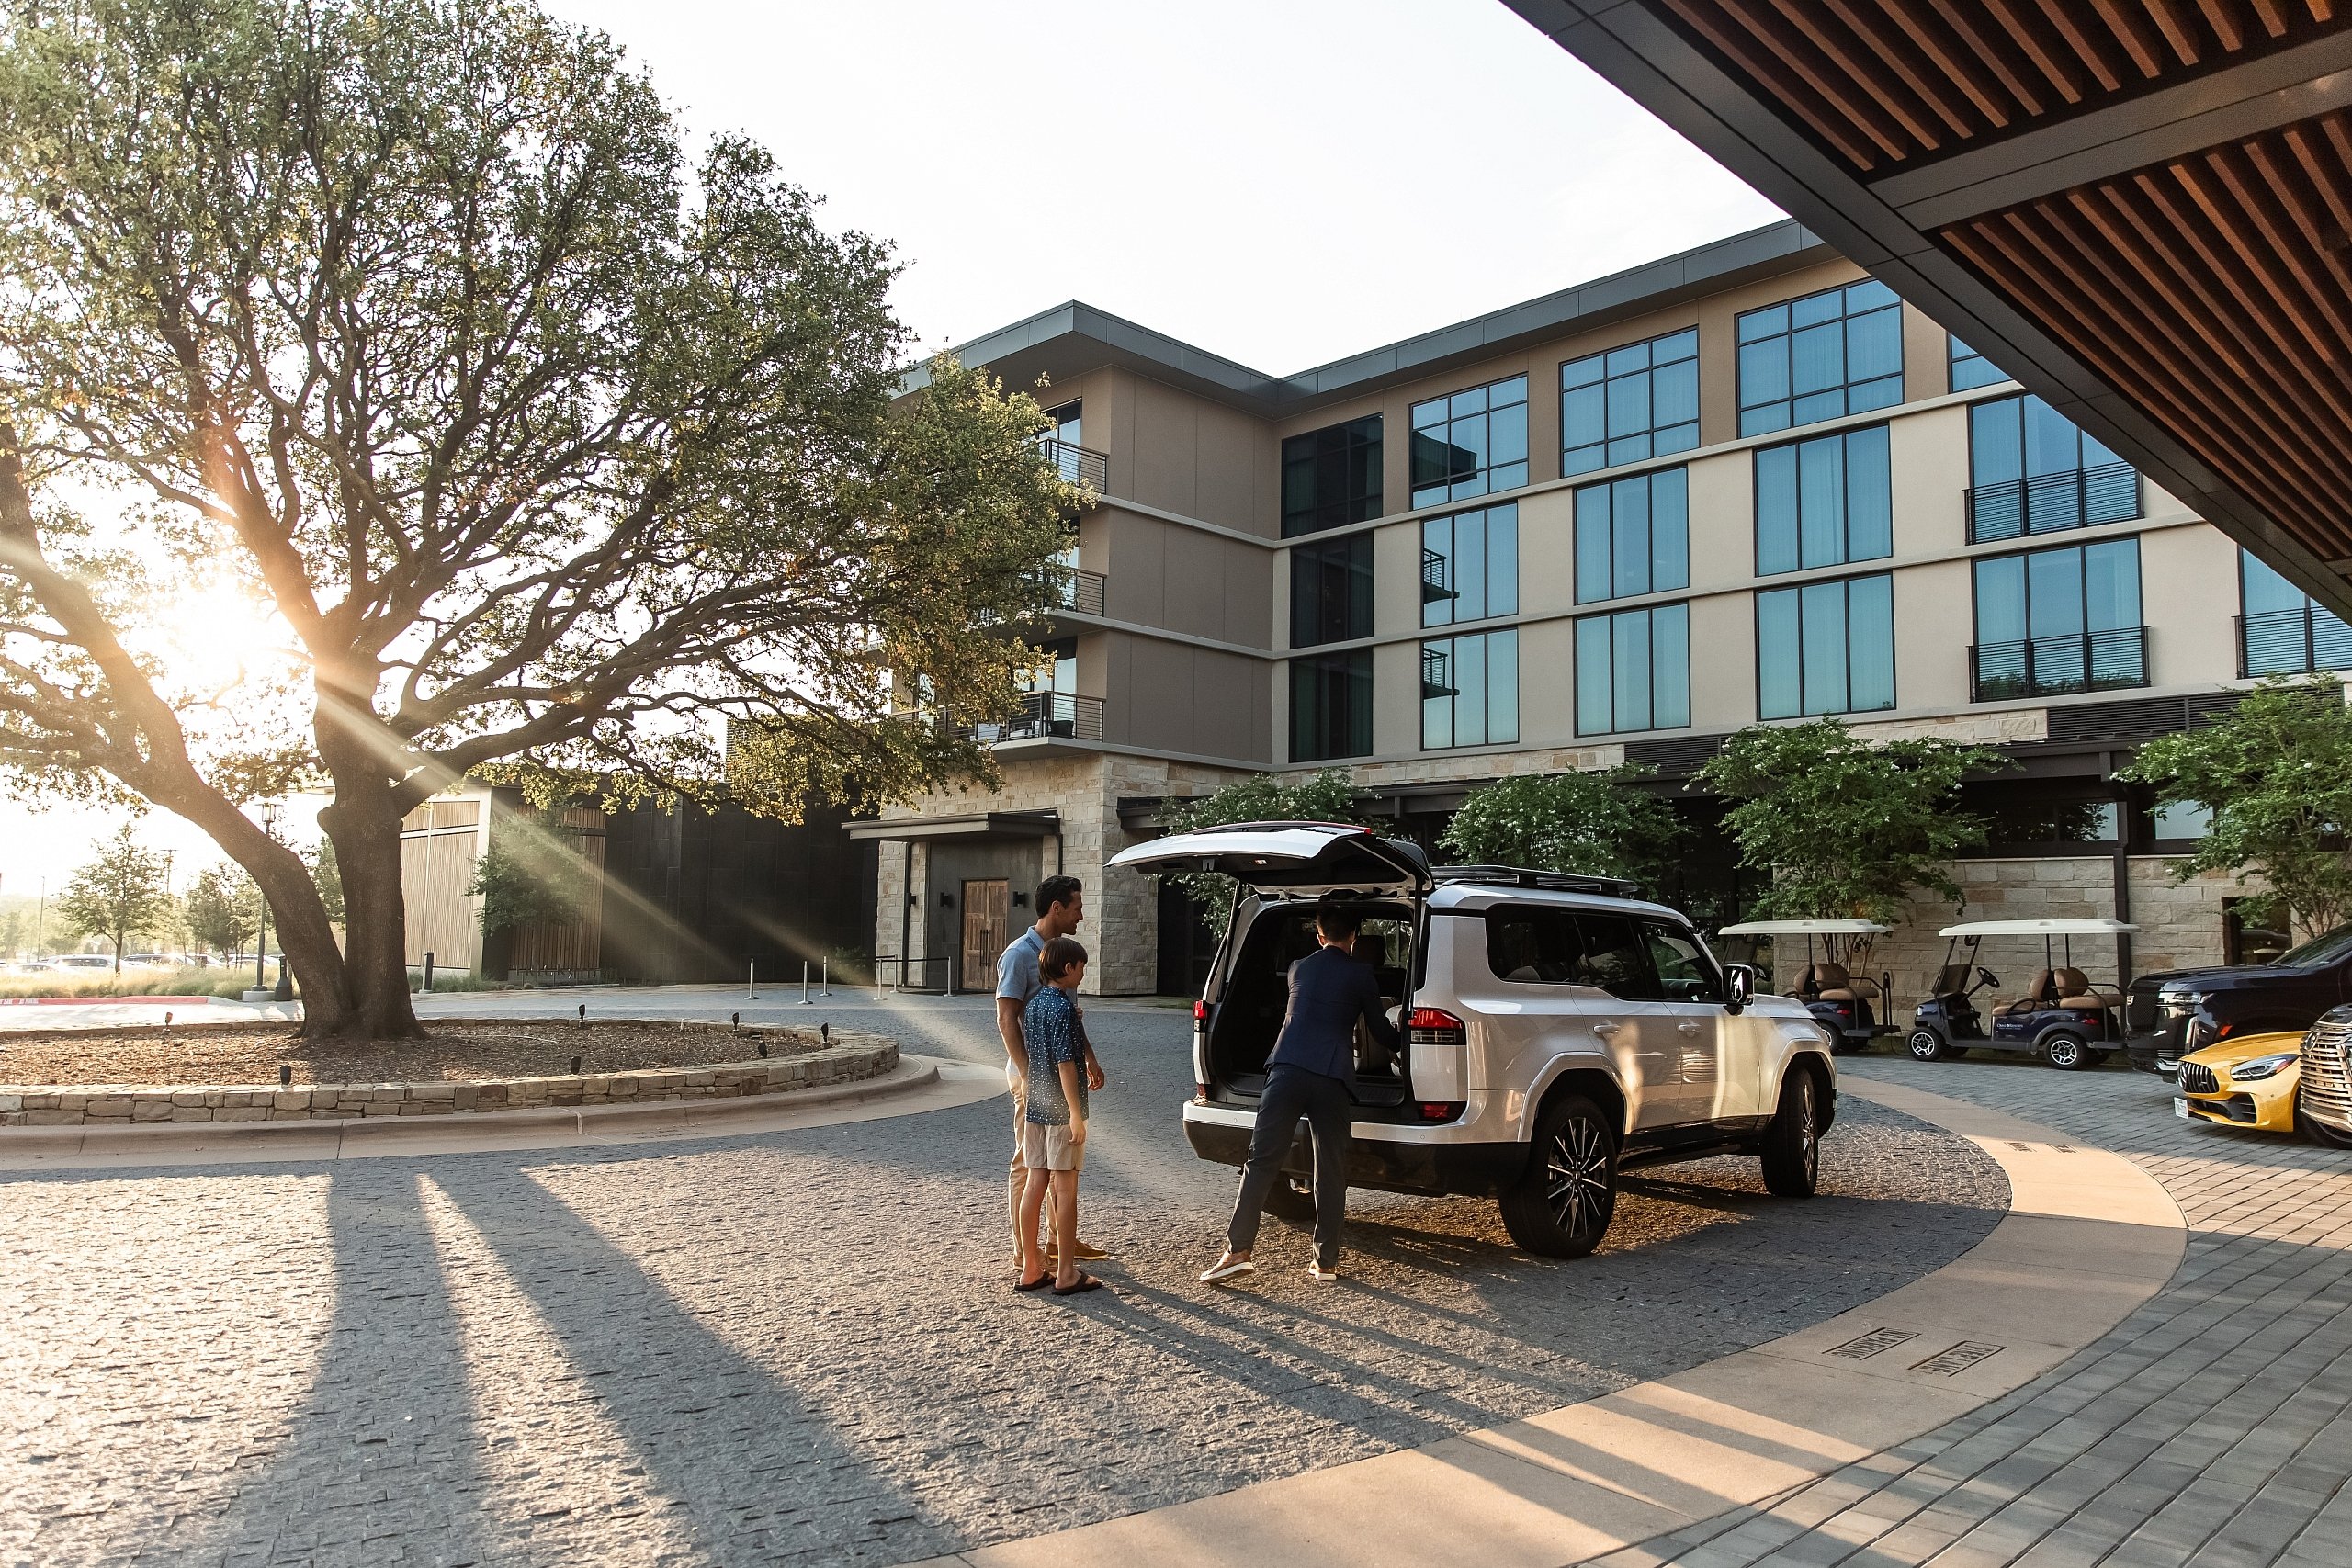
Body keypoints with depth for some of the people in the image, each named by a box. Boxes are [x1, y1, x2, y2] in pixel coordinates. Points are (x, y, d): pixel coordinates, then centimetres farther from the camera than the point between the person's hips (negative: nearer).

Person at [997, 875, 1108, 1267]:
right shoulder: (1019, 955, -15)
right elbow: (1006, 1020, -18)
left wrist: (1090, 1059, 22)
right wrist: (1028, 1075, -23)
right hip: (1035, 1073, -9)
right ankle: (1024, 1250, 7)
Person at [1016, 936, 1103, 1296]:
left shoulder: (1032, 1005, 9)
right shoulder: (1062, 1007, -16)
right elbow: (1065, 1064, -19)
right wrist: (1076, 1114, -18)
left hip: (1034, 1107, 8)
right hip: (1060, 1109, -8)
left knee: (1034, 1185, 10)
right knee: (1065, 1189, 0)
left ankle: (1031, 1267, 17)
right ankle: (1066, 1274, 6)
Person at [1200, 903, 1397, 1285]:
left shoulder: (1298, 969, 21)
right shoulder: (1361, 976, 10)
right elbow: (1380, 1031, 18)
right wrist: (1401, 1043, 41)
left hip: (1286, 1070, 2)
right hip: (1332, 1076, -1)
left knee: (1262, 1161, -1)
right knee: (1331, 1172, 8)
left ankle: (1237, 1251, -7)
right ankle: (1326, 1260, 12)